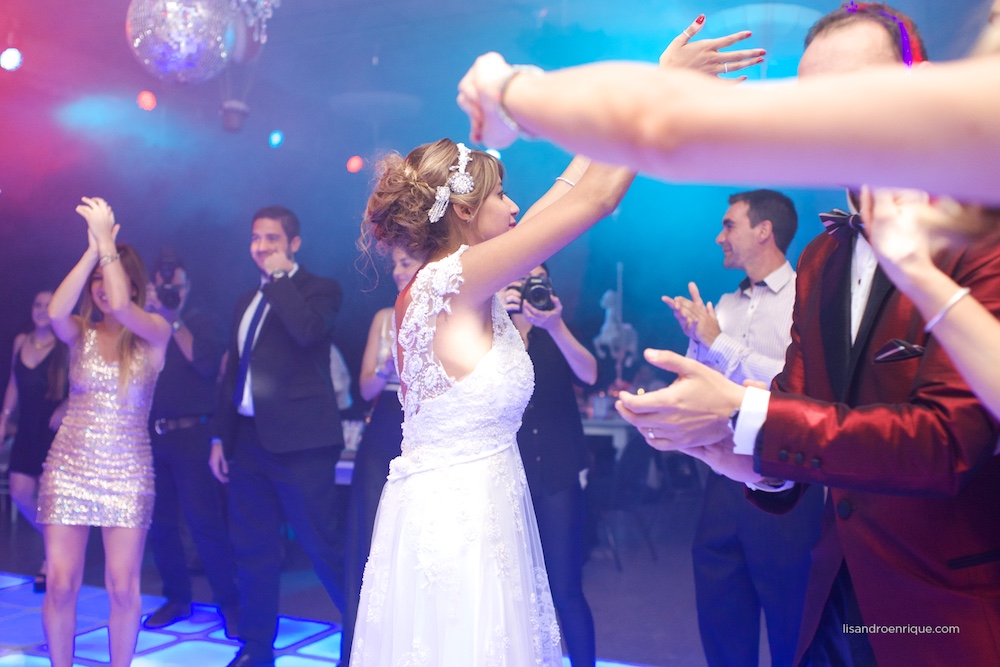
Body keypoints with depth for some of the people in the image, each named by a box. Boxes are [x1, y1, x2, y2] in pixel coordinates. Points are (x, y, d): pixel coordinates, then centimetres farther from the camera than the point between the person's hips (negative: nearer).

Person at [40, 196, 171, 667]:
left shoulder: (155, 333, -1)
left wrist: (106, 240, -18)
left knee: (123, 588, -2)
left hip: (127, 472, -2)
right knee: (60, 584, 1)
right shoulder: (80, 333, 6)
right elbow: (55, 312, -18)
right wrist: (92, 250, -18)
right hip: (68, 468, 2)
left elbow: (120, 307, -23)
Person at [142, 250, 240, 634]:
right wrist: (150, 314, -7)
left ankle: (228, 601, 2)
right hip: (150, 434, 4)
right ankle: (177, 598, 22)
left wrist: (175, 320, -12)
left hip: (190, 434, -4)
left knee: (204, 520, -8)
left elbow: (207, 365, -13)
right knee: (159, 523, 8)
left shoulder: (203, 322, 4)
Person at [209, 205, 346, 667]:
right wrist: (220, 437, 16)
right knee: (253, 550, 13)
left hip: (298, 441, -7)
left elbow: (307, 330, -25)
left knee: (324, 547, -4)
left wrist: (279, 276, -13)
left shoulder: (319, 289, -1)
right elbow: (232, 374, 21)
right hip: (248, 439, 7)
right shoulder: (246, 301, 19)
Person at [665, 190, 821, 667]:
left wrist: (720, 341, -15)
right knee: (718, 611, 16)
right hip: (726, 479, 6)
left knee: (790, 618, 8)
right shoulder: (726, 304, 11)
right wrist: (696, 338, -4)